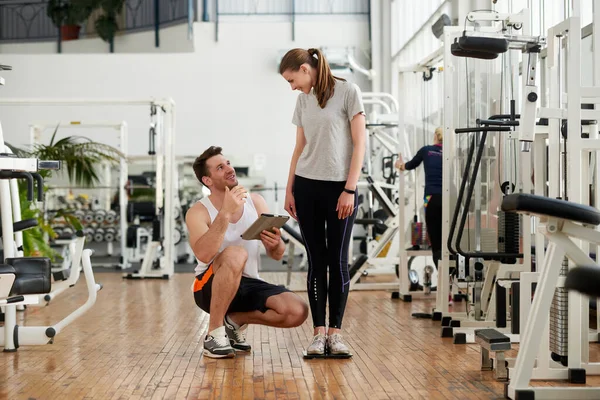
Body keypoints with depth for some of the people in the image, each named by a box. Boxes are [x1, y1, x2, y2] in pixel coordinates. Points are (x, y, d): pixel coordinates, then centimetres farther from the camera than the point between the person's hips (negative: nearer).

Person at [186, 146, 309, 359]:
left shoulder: (256, 202, 2)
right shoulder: (198, 212, -12)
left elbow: (277, 255, 3)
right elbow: (203, 254, -32)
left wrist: (275, 244, -21)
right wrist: (226, 213, -36)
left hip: (248, 284, 4)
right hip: (211, 288, -4)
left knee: (298, 311, -22)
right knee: (235, 254, -37)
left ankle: (235, 319, 3)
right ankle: (215, 332, -22)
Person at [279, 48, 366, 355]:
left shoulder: (347, 92, -5)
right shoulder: (303, 100, 11)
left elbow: (359, 144, -7)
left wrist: (349, 189, -12)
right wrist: (289, 190, 9)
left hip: (339, 188, -4)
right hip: (307, 187, 5)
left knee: (338, 260, 0)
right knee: (316, 261, 5)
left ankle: (335, 332, 6)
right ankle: (318, 332, 8)